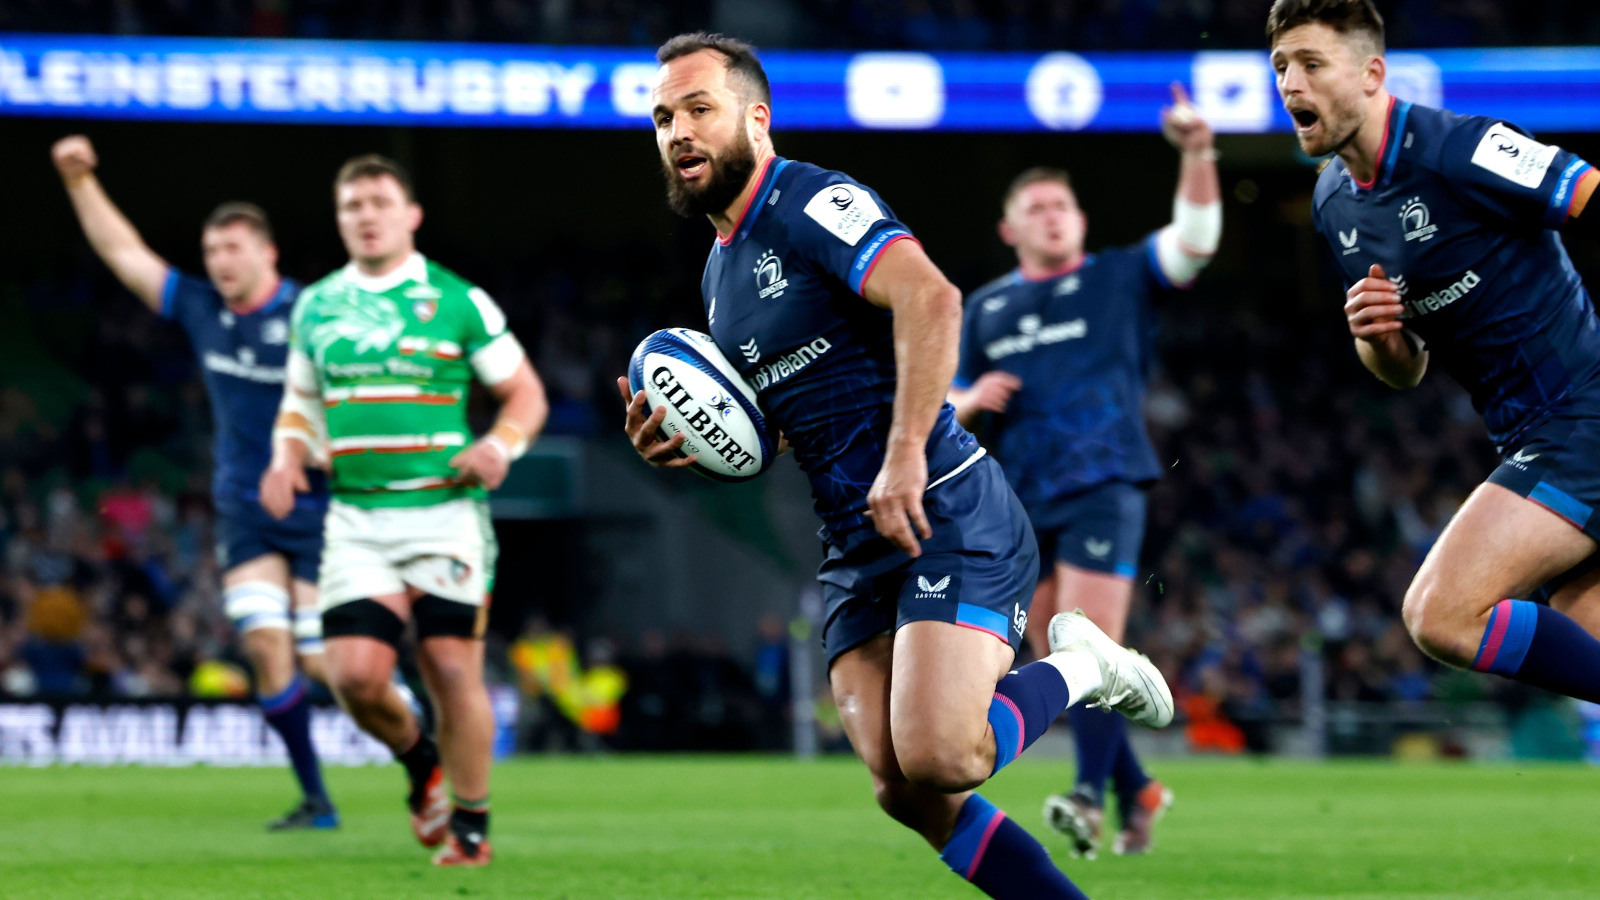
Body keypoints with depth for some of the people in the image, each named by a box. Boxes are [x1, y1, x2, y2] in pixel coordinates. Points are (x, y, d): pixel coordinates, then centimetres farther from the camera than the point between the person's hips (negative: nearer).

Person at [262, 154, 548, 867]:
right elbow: (301, 399, 23)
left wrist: (500, 445, -15)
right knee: (355, 675, -9)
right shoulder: (316, 306, 10)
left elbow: (526, 392, 4)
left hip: (446, 513, -3)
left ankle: (471, 826, 10)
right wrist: (287, 457, 2)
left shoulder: (458, 302, -1)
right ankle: (420, 762, 23)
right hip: (356, 522, 3)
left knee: (452, 671, -7)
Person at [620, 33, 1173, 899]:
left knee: (936, 757, -23)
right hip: (856, 547, 9)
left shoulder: (811, 203, -10)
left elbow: (931, 299, -26)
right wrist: (688, 446, 8)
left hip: (948, 516, -8)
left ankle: (1077, 668, 5)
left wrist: (904, 458, -29)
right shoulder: (720, 273, 19)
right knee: (903, 789, -6)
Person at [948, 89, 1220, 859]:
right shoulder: (985, 309, 18)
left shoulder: (1120, 278, 9)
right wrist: (970, 400, -3)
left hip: (1103, 486, -5)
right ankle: (1138, 792, 18)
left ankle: (1091, 795, -26)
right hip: (1023, 503, 5)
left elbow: (1195, 239, -6)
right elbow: (945, 407, 20)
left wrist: (1197, 157, -20)